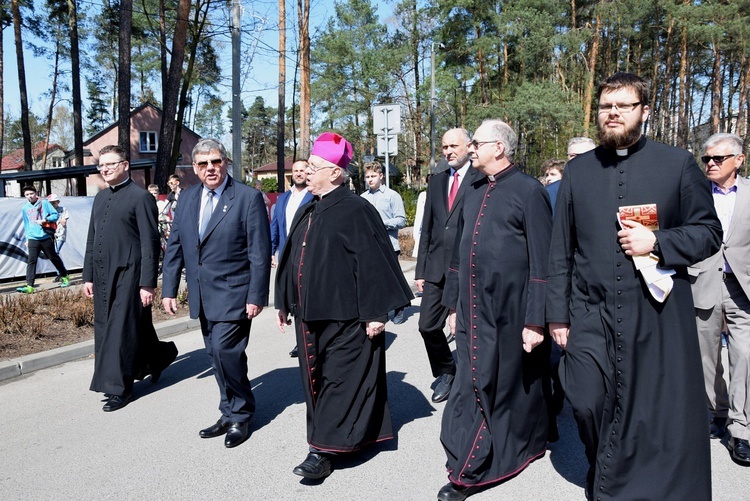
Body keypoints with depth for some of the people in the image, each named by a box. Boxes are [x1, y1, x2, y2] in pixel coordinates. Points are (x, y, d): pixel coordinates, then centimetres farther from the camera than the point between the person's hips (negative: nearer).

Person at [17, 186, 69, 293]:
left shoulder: (44, 203, -1)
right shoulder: (25, 208, 9)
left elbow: (56, 215, -3)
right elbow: (26, 224, 16)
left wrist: (45, 220, -17)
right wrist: (27, 238, 14)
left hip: (46, 237, -2)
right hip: (33, 239, 2)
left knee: (54, 258, 11)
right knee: (31, 261, -8)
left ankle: (65, 276, 31)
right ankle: (29, 286, -12)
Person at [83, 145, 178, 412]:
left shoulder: (140, 197, -7)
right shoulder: (100, 198, 16)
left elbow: (150, 243, -11)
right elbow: (92, 240, 19)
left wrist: (147, 283, -15)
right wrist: (88, 276, 15)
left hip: (128, 275, -8)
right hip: (102, 275, 8)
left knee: (120, 330, -3)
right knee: (104, 328, 14)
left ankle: (119, 388, 9)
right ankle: (158, 357, 31)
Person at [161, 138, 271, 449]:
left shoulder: (248, 197, -9)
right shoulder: (187, 198, 9)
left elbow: (260, 252, -11)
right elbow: (174, 246, 12)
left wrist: (256, 296, -15)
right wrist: (168, 289, 7)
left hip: (233, 294, -6)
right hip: (202, 296, 6)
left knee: (225, 350, -11)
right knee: (216, 354, 12)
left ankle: (240, 416, 10)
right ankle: (230, 414, 27)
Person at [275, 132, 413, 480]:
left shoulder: (355, 210, -13)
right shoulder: (306, 212, 13)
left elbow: (373, 264, -16)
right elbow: (291, 258, 19)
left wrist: (375, 313, -18)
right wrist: (284, 302, 21)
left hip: (344, 317, -9)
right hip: (309, 314, 9)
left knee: (340, 381, 0)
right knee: (315, 379, 14)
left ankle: (325, 449, 7)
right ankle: (347, 436, 28)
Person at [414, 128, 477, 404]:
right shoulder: (437, 181, 14)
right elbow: (427, 228, 14)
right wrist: (421, 269, 11)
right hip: (437, 267, 5)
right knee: (428, 325, 6)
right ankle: (445, 372, 29)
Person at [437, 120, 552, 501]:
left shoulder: (528, 191, -9)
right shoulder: (473, 192, 12)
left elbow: (542, 261, -12)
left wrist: (536, 320, -15)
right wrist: (454, 304, 16)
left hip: (510, 313, -6)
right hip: (473, 311, 6)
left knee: (511, 386, 10)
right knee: (472, 387, 10)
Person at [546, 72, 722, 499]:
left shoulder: (678, 163, 2)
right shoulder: (578, 170, 8)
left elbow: (709, 232, 5)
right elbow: (561, 250, 8)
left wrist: (657, 242, -14)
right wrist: (558, 314, 6)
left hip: (657, 316, -1)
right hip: (591, 316, 2)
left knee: (660, 414, 4)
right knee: (588, 404, 2)